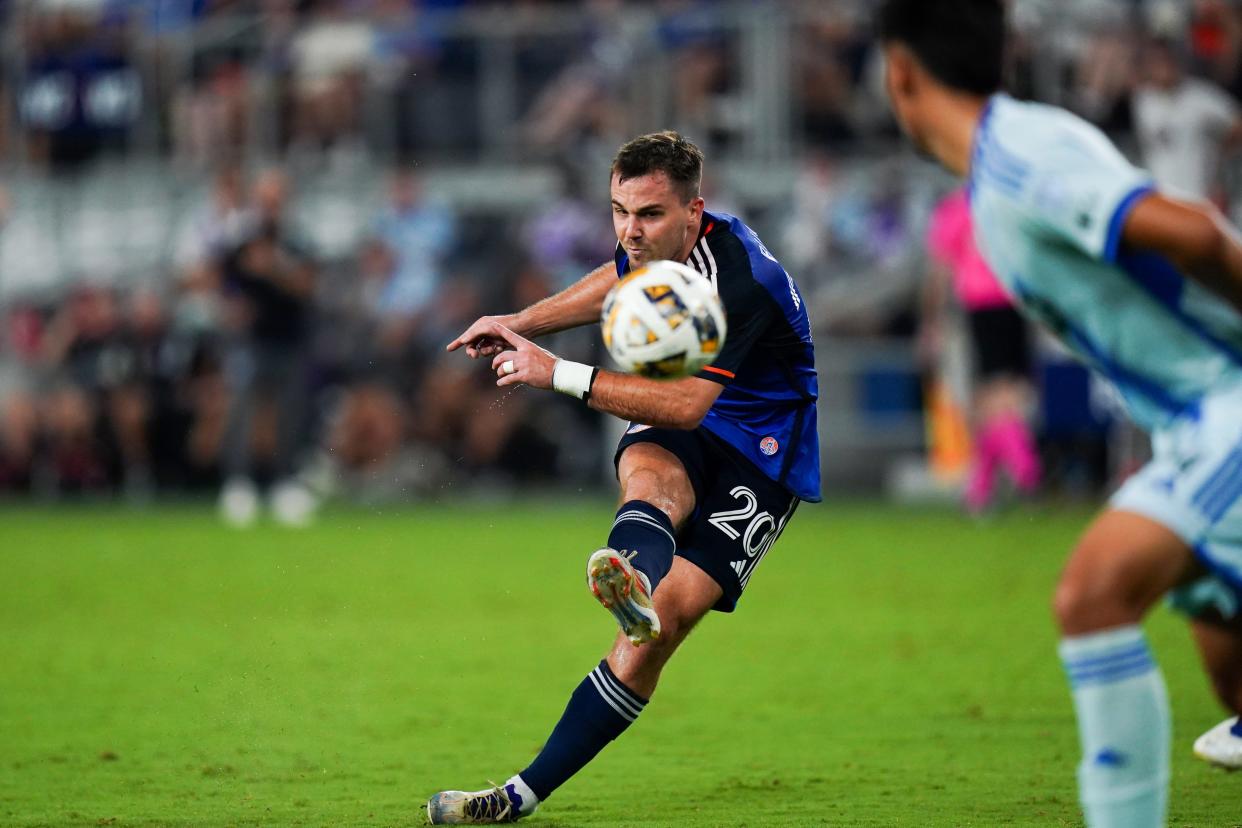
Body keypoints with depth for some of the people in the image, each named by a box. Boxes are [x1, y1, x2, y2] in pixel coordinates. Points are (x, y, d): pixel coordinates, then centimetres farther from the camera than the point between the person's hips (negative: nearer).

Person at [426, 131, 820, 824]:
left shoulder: (743, 282, -28)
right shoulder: (654, 247, -4)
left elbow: (685, 404, -32)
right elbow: (619, 280, 23)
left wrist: (560, 375, -33)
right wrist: (522, 323, 14)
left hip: (760, 460, -6)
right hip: (677, 435, 6)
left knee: (665, 620, -22)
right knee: (649, 474, -34)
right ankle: (631, 578, -73)